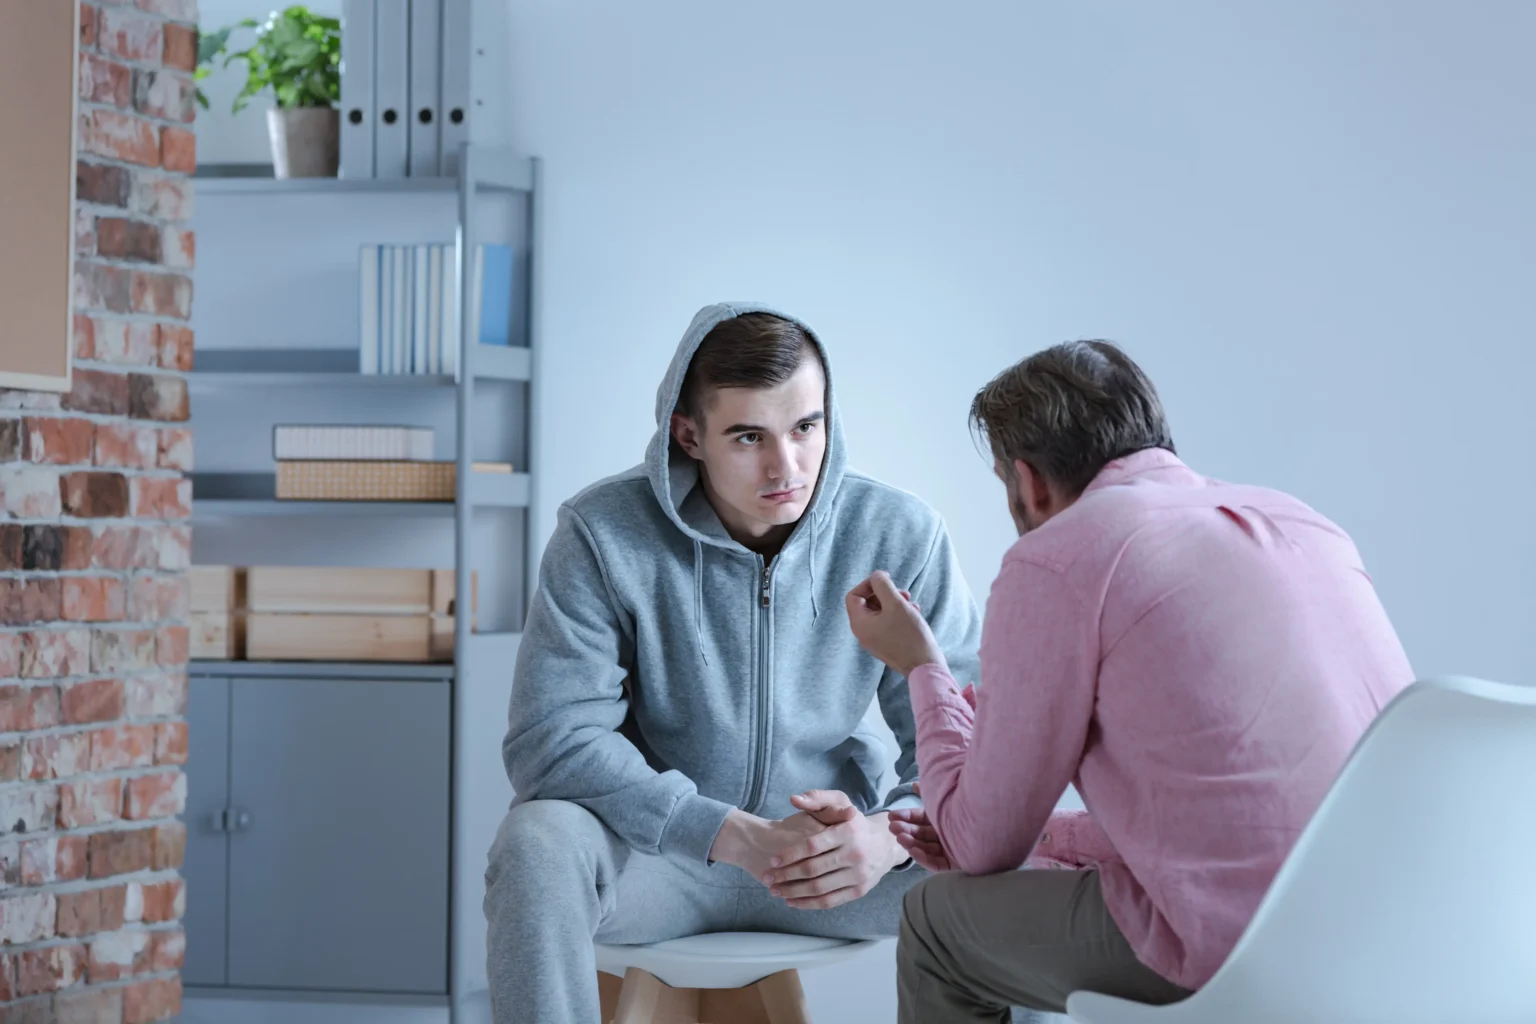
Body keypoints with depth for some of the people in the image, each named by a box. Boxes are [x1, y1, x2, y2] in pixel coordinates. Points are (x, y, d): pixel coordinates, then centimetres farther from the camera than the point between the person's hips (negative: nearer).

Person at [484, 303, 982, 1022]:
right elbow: (552, 738, -20)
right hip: (659, 852, -1)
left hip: (835, 855, 1)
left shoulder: (899, 535, -7)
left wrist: (890, 835, -31)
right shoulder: (603, 534, -12)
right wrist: (737, 836, -30)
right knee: (539, 841, -33)